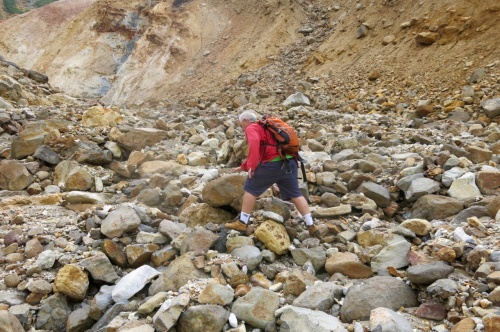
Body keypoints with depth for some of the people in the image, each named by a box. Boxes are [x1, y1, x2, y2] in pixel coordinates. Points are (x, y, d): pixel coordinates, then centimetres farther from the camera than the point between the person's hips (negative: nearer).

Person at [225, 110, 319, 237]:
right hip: (290, 161, 8)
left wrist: (251, 166, -24)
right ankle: (311, 225, 13)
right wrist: (243, 167, 43)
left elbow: (254, 142, -21)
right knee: (295, 194, 14)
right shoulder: (265, 127, 32)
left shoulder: (251, 128, 3)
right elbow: (258, 152, 38)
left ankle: (242, 223, 9)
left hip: (273, 164, -8)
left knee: (250, 189, 5)